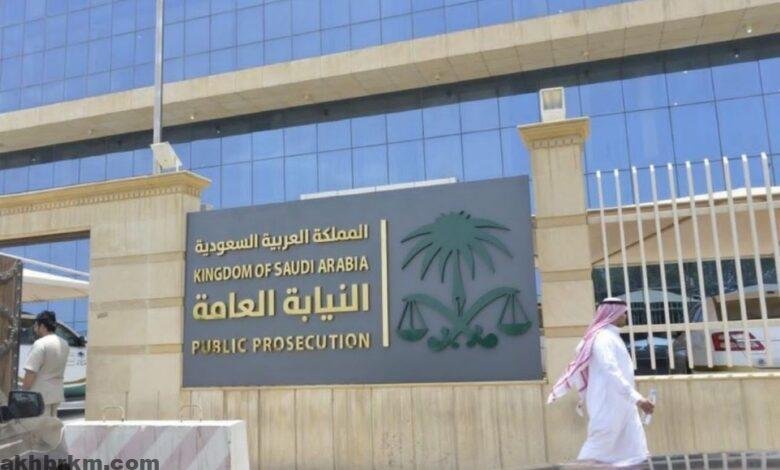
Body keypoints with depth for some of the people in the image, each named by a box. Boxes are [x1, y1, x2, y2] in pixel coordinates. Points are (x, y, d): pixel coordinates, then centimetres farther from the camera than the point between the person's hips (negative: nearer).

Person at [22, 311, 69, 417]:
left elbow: (31, 372, -18)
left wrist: (23, 392, -12)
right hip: (57, 393, 8)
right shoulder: (64, 344, 9)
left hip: (41, 394, -8)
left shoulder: (40, 344, -17)